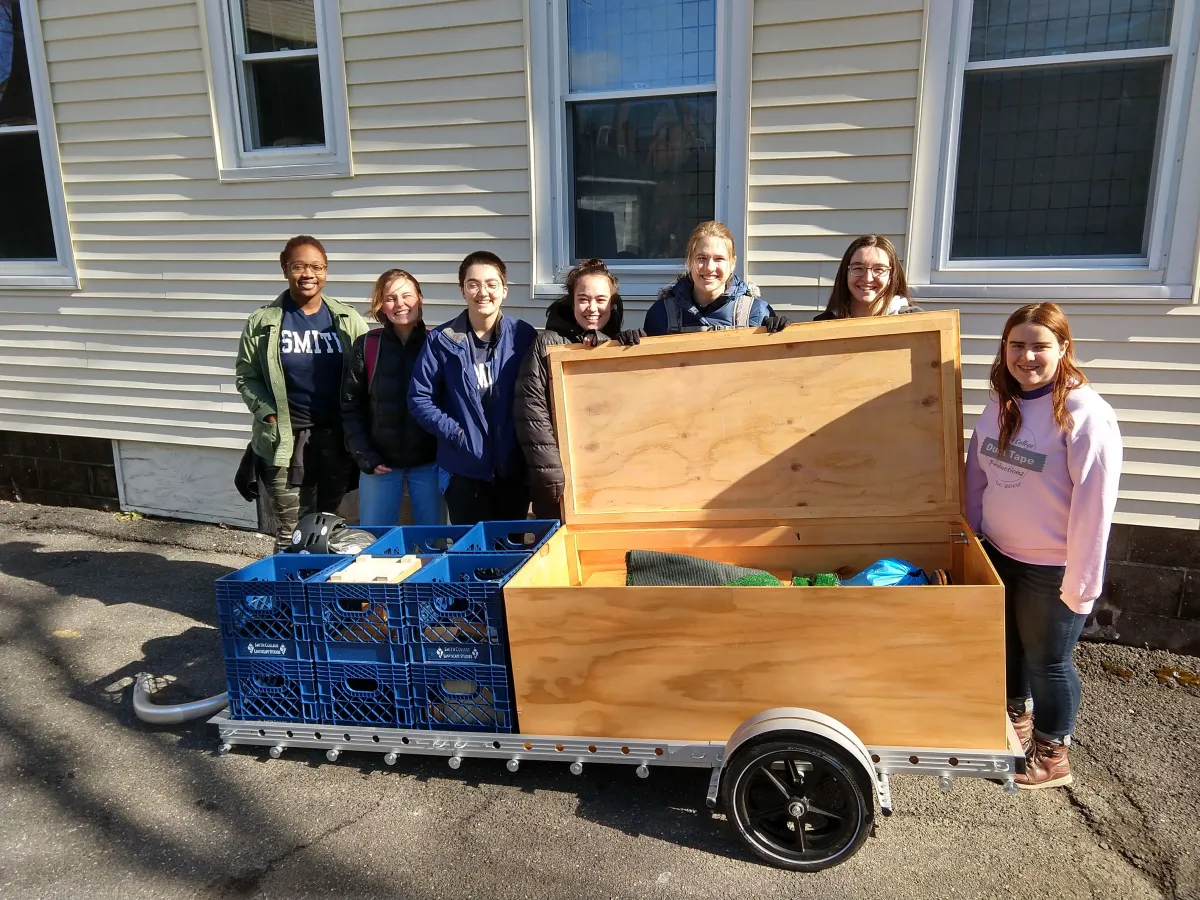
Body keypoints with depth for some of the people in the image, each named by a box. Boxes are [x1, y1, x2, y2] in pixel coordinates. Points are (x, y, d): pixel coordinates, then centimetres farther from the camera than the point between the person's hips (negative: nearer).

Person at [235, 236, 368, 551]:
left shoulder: (347, 320, 3)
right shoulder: (263, 322, 0)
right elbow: (246, 376, 4)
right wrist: (270, 415, -10)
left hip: (337, 437, 2)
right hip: (286, 439, -1)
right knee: (291, 532, 2)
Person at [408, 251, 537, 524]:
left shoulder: (524, 335, -3)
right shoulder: (441, 340, -4)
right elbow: (420, 398, -2)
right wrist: (455, 433, -11)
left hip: (513, 466, 1)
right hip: (463, 468, -1)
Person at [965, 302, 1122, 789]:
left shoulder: (1084, 414, -21)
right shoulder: (1001, 405, 1)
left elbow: (1094, 505, -21)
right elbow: (977, 474, 10)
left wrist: (1081, 580, -20)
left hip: (1053, 567, -6)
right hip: (998, 555, 6)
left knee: (1047, 659, 10)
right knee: (1005, 643, 23)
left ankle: (1052, 754, 32)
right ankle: (1017, 716, 48)